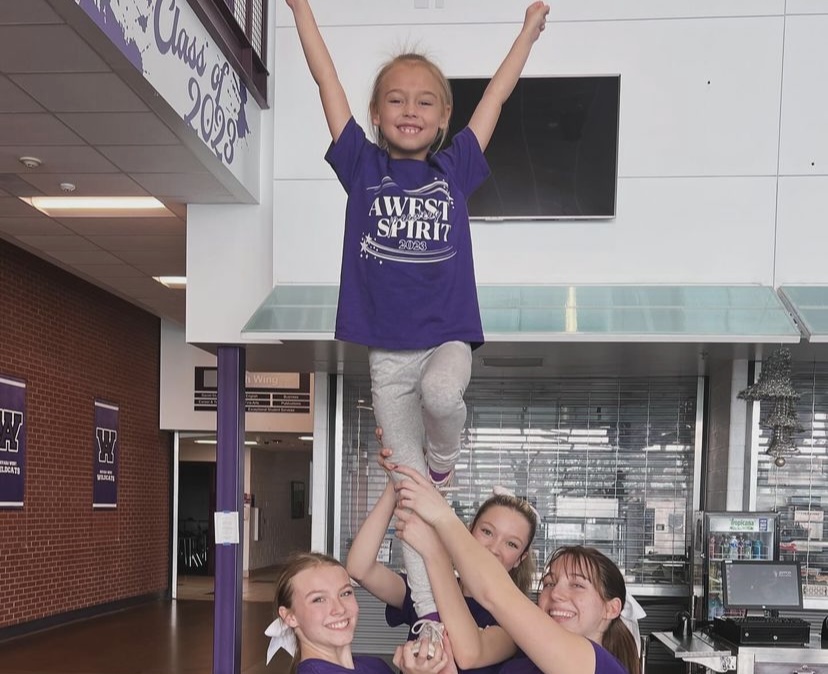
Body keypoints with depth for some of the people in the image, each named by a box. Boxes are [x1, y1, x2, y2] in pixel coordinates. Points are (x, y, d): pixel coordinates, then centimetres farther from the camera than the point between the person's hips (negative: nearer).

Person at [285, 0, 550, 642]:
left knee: (441, 392, -36)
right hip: (388, 352, 1)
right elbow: (328, 83, 2)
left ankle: (445, 455, -1)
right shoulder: (363, 167, 4)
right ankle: (429, 614, 14)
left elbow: (497, 94, 12)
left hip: (447, 337, 0)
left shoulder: (455, 168, 5)